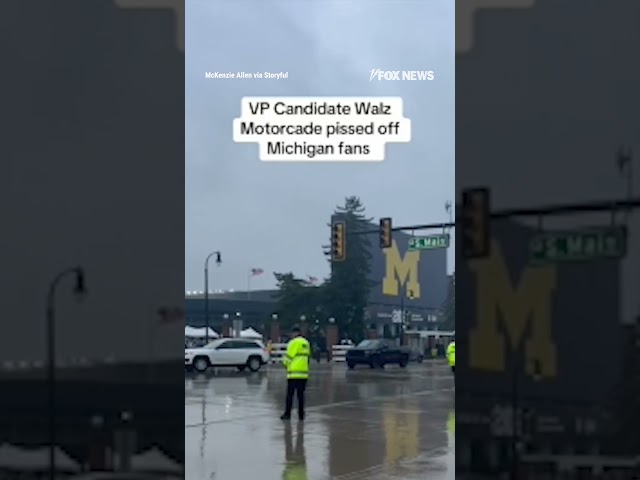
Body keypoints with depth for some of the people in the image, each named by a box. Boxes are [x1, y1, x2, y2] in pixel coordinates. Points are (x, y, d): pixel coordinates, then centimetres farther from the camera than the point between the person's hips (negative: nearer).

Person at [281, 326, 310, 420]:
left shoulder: (294, 342, -10)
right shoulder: (306, 343, 12)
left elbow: (288, 357, -9)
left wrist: (285, 361, 12)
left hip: (294, 373, -6)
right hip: (304, 373, 6)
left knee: (290, 394, 0)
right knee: (300, 394, 9)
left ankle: (287, 414, 0)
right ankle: (301, 414, 8)